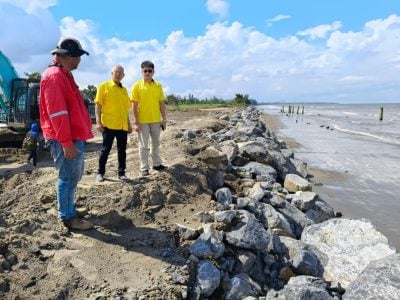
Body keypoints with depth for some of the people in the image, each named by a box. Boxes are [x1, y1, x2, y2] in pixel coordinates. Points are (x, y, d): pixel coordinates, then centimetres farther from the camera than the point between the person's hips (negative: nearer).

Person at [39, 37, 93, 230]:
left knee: (74, 175, 19)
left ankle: (67, 208, 34)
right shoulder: (54, 76, -16)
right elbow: (57, 113, -22)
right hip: (64, 139, -10)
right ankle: (68, 217, 11)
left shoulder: (64, 75, 17)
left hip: (74, 136, 10)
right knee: (68, 177, -2)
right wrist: (66, 142, -23)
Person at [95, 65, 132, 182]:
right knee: (105, 149, 1)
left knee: (122, 150, 7)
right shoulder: (104, 86, 0)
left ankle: (121, 173, 16)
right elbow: (98, 105, -5)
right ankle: (100, 173, 14)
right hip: (108, 124, -5)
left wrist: (129, 124, 17)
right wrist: (98, 121, -14)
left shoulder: (124, 90, 16)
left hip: (123, 126, 5)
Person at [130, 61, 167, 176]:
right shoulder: (137, 86, -5)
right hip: (142, 121, -3)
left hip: (156, 120, 4)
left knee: (156, 143, 14)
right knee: (143, 145, 3)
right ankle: (144, 168, 11)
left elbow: (161, 103, 8)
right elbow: (134, 105, -7)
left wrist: (164, 119, 5)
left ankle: (157, 164, 28)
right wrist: (136, 122, -11)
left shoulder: (158, 85, 4)